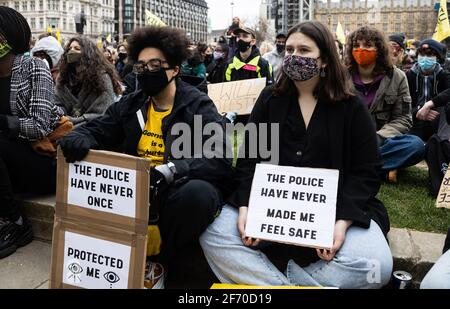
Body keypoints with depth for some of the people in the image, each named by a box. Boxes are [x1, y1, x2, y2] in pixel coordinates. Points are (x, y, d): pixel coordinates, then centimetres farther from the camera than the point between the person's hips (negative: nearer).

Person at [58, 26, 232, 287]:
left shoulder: (199, 106, -7)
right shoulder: (131, 104, 11)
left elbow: (220, 161, -18)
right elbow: (96, 131, 13)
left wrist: (169, 171, -34)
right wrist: (79, 139, -14)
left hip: (174, 193, -4)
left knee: (199, 193, -37)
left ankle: (162, 262, -6)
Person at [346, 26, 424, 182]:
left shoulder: (397, 77, 2)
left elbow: (402, 119, 0)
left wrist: (377, 138, -17)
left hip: (382, 141, 1)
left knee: (416, 145, -29)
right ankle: (385, 166, -29)